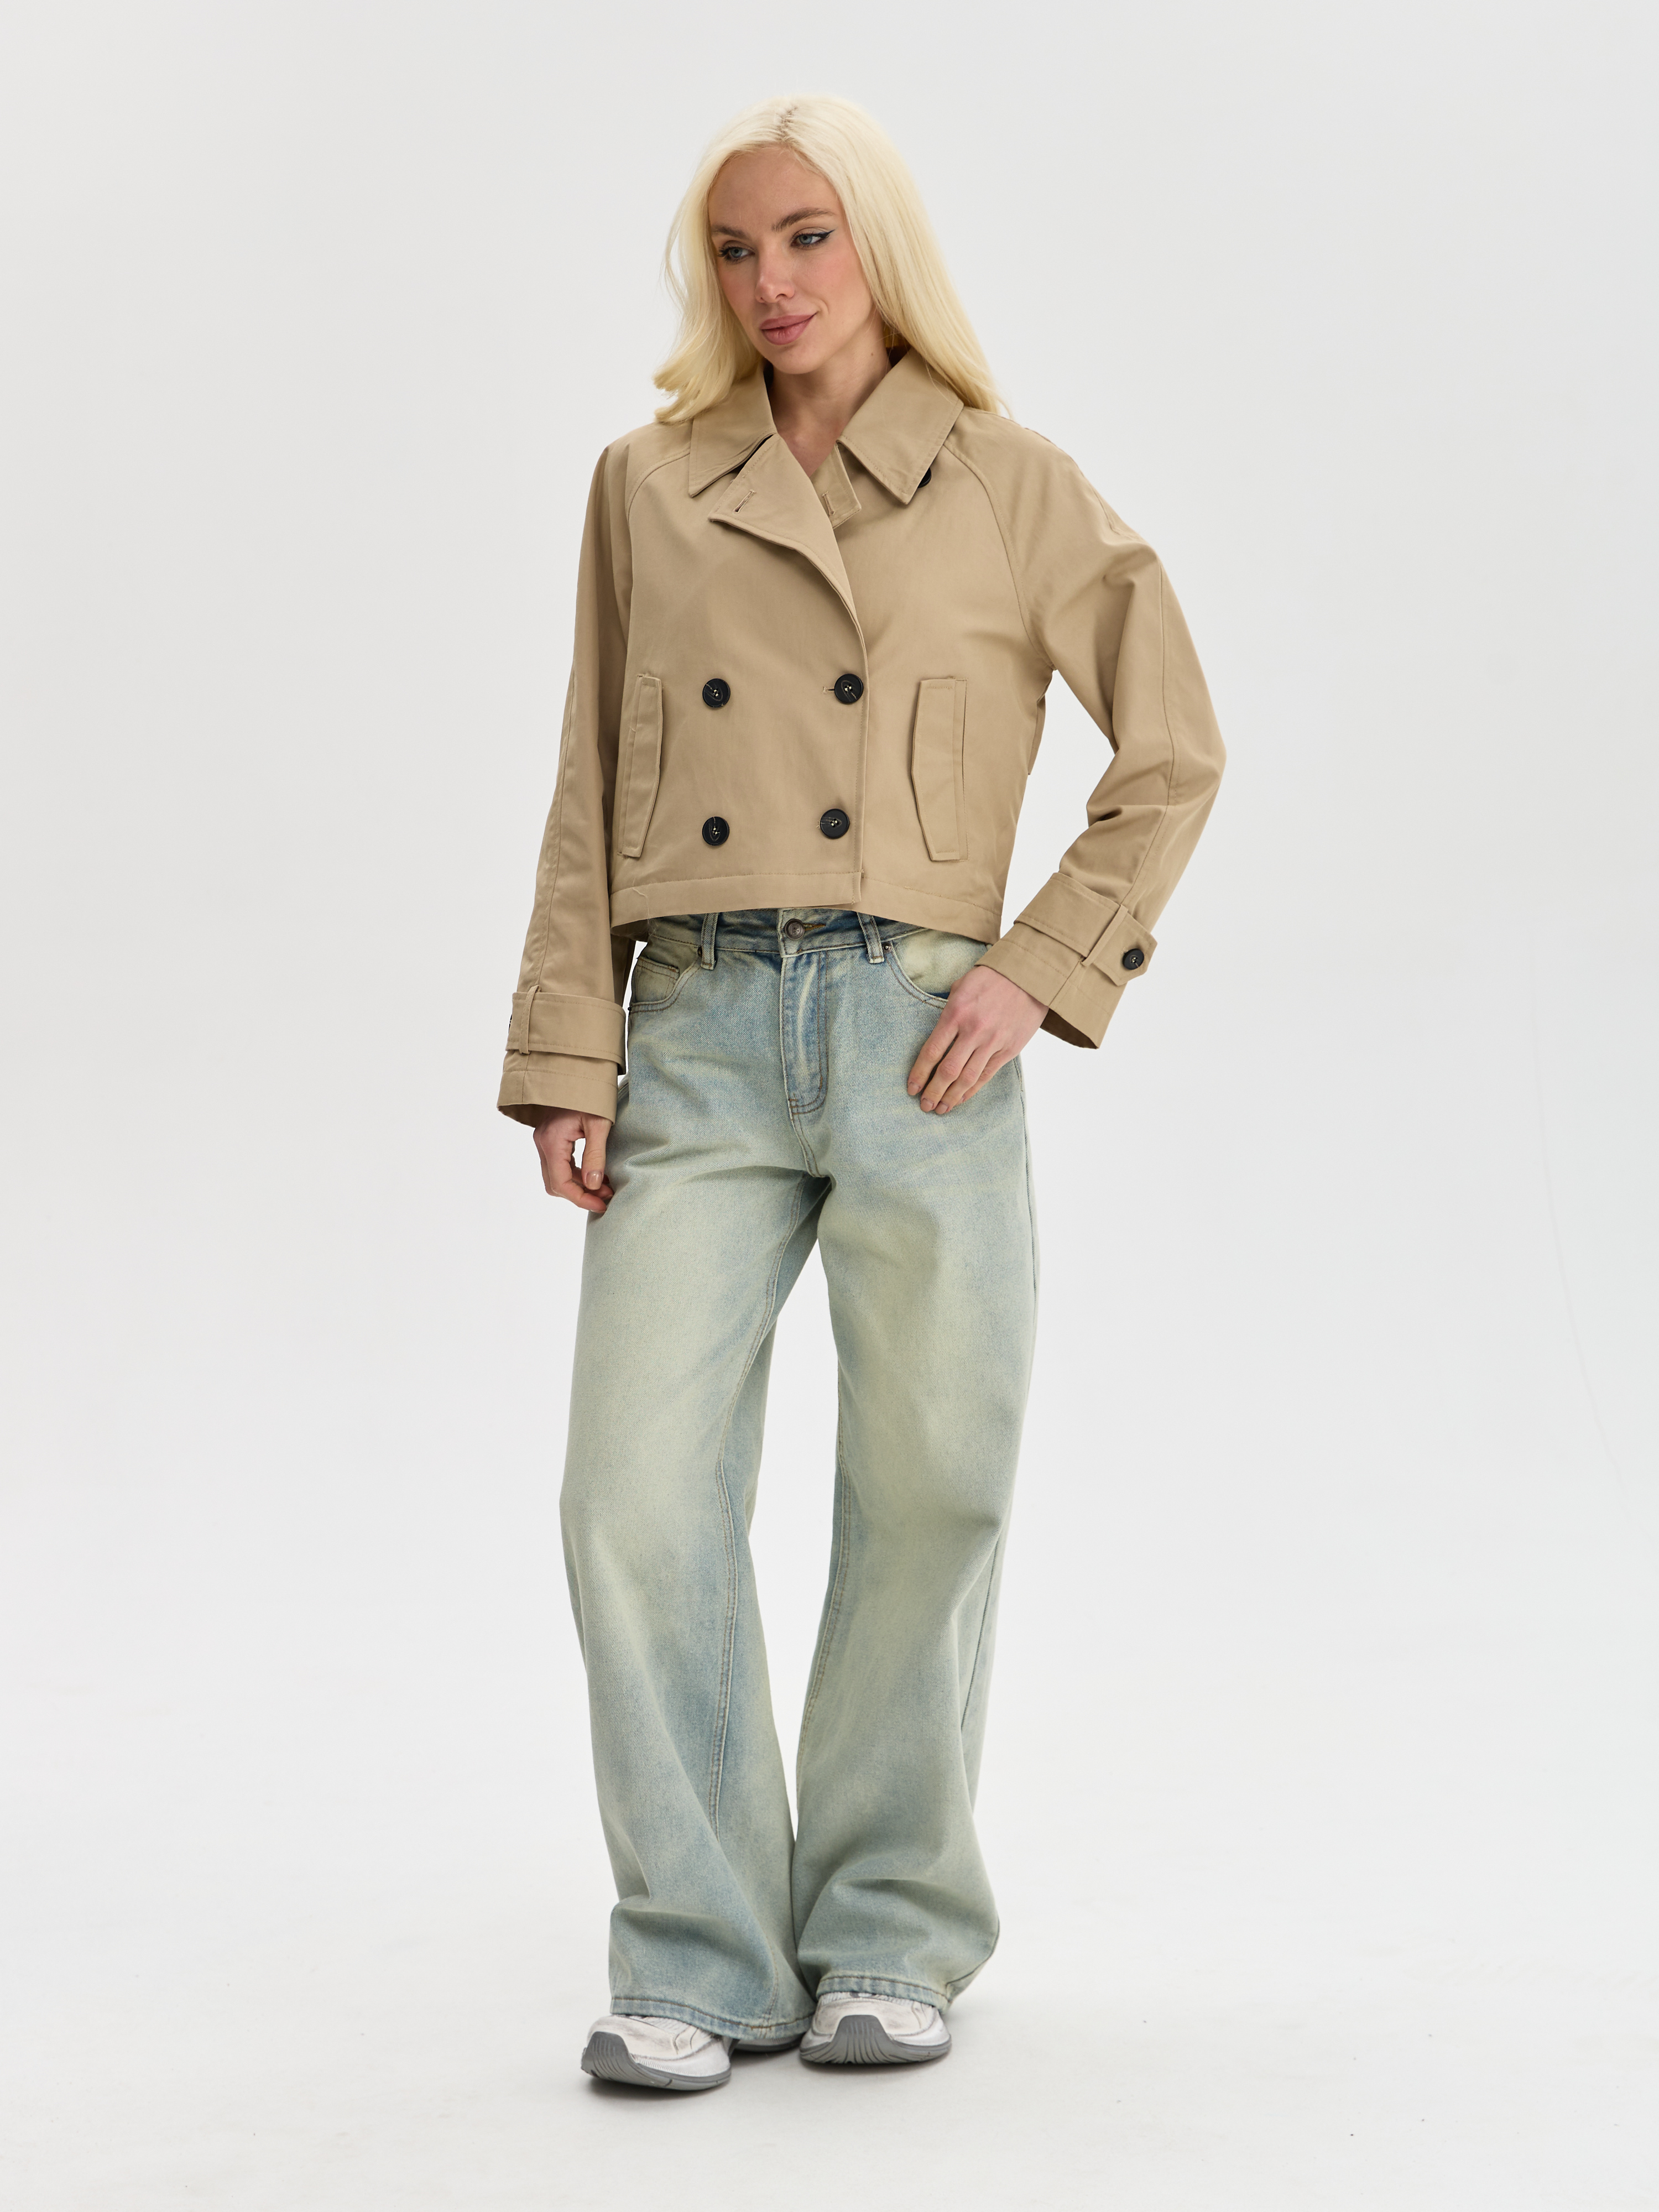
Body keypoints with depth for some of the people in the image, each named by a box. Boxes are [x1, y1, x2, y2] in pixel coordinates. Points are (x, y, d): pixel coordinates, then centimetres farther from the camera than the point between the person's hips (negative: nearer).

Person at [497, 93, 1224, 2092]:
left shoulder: (1011, 487, 5)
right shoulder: (647, 490, 11)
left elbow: (1174, 755, 8)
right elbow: (591, 800, 12)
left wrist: (1041, 965, -4)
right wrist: (568, 1058, 4)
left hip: (918, 1032, -1)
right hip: (697, 1037, 2)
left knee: (927, 1496, 4)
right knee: (638, 1497, -7)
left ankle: (890, 1940, 22)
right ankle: (700, 1957, 7)